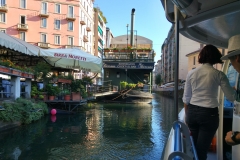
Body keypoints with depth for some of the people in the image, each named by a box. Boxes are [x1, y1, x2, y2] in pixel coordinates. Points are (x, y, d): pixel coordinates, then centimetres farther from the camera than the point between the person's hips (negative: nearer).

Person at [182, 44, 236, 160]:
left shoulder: (191, 73, 2)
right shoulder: (219, 74, -5)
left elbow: (186, 98, 6)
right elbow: (231, 97, 1)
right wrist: (235, 90, 23)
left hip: (192, 112, 3)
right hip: (209, 113, -3)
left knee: (193, 147, 17)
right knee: (202, 150, 6)